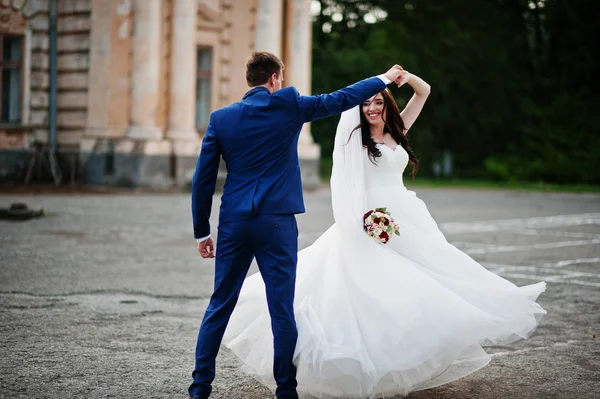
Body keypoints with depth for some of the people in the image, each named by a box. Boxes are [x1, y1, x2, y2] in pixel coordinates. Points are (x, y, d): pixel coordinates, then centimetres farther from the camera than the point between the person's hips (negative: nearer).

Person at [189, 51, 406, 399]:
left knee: (220, 306, 11)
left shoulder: (221, 118, 5)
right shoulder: (289, 105, -1)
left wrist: (202, 232, 11)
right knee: (282, 310, 3)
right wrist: (385, 79, 24)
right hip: (277, 221, -2)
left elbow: (203, 180, 4)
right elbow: (342, 99, 9)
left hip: (234, 222, 3)